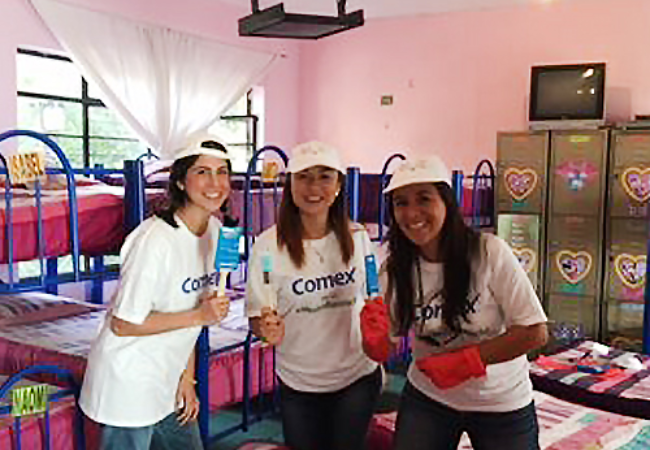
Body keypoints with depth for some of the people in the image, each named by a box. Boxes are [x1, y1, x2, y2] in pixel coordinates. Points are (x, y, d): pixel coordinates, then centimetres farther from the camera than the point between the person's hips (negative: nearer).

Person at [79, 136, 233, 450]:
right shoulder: (155, 239, -25)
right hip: (128, 386, -7)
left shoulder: (214, 230, 0)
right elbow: (123, 324, -21)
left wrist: (187, 378, 6)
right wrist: (199, 316, -21)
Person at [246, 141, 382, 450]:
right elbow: (257, 316, -9)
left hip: (358, 377, 1)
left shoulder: (356, 237, -5)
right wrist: (268, 329, -29)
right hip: (298, 385, -1)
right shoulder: (268, 245, -14)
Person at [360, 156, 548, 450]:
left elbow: (535, 333, -19)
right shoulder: (395, 267, -11)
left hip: (501, 404, -2)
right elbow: (382, 353, -8)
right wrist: (374, 338, -30)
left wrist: (464, 361, -23)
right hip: (427, 399, 3)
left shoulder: (489, 252, -22)